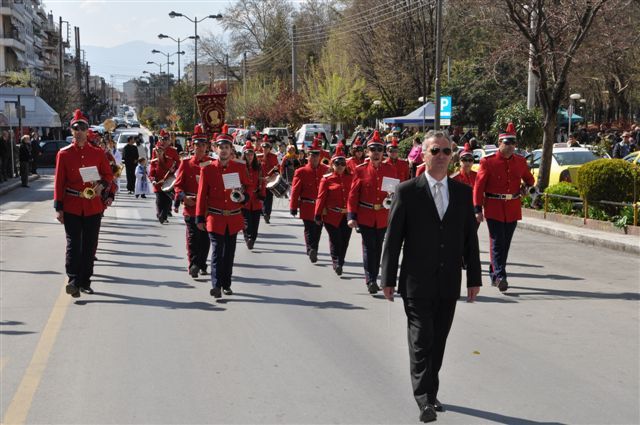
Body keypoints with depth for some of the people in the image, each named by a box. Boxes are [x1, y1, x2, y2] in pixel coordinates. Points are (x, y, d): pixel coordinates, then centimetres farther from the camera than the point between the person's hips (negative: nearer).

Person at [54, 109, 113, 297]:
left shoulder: (98, 153, 4)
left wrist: (101, 185, -11)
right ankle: (73, 280, -10)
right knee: (74, 244, -7)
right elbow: (59, 182, 0)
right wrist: (58, 208, -5)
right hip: (72, 207, -2)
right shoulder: (64, 154, 0)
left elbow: (108, 175, 12)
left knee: (90, 245, 7)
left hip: (93, 206, 2)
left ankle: (85, 281, 17)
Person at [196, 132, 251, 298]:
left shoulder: (240, 168, 2)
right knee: (217, 252, -7)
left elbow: (247, 187, 12)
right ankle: (216, 285, -6)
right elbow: (202, 195, 0)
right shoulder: (207, 170, -2)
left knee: (229, 253, 11)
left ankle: (226, 284, 21)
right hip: (215, 218, -2)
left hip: (234, 218, 3)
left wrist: (243, 197, -12)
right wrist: (199, 219, 0)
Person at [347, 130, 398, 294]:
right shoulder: (360, 170, -2)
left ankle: (373, 279, 23)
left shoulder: (391, 169, 3)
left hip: (383, 216, 2)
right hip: (365, 216, -2)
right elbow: (353, 195, -2)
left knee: (378, 249, 11)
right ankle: (370, 280, -2)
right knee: (369, 248, -5)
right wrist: (351, 216, -8)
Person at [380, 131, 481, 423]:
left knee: (438, 341, 11)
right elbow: (393, 238, -3)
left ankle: (430, 393, 24)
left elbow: (470, 237, 9)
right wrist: (388, 279, -4)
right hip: (417, 282, -4)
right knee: (421, 339, -6)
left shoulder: (463, 192, 7)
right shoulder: (407, 191, -4)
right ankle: (424, 399, -4)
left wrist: (474, 278, 7)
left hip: (449, 284, 4)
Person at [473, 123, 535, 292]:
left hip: (513, 209, 5)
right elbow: (478, 186, -6)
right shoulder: (487, 162, -5)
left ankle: (494, 274, 24)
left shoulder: (520, 161, 8)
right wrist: (478, 209, -11)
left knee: (505, 243, 10)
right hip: (494, 209, -4)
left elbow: (529, 179, 25)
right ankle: (500, 276, -12)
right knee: (497, 243, -9)